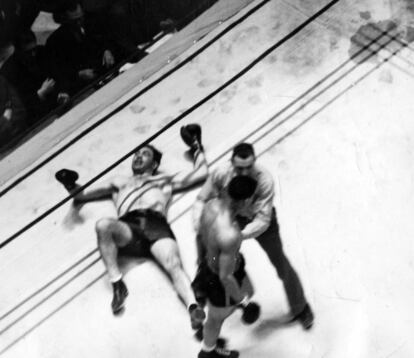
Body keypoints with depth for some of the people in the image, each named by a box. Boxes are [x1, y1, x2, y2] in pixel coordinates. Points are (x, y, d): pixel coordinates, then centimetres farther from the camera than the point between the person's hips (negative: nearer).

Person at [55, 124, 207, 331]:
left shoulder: (164, 180, 36)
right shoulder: (120, 183, 39)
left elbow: (201, 172, 34)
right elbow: (80, 196, 41)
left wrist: (196, 146, 41)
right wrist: (71, 185, 21)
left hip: (156, 225, -1)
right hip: (127, 227, 1)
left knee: (174, 266, -30)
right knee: (103, 224, -35)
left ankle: (194, 309, -49)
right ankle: (117, 284, -30)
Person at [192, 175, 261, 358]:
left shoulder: (212, 204, -20)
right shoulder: (230, 235, -44)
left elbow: (200, 234, 1)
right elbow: (226, 277, -31)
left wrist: (202, 257, 21)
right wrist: (242, 301, -13)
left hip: (209, 262, 7)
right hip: (219, 281, -7)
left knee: (248, 292, 34)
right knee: (217, 318, 26)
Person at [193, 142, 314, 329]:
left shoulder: (264, 180, -37)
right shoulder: (221, 174, -30)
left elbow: (262, 220, -36)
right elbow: (202, 199, -16)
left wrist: (240, 235, -50)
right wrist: (200, 225, -33)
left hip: (260, 220, -2)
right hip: (233, 217, 3)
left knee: (280, 263, 8)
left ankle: (300, 308, 31)